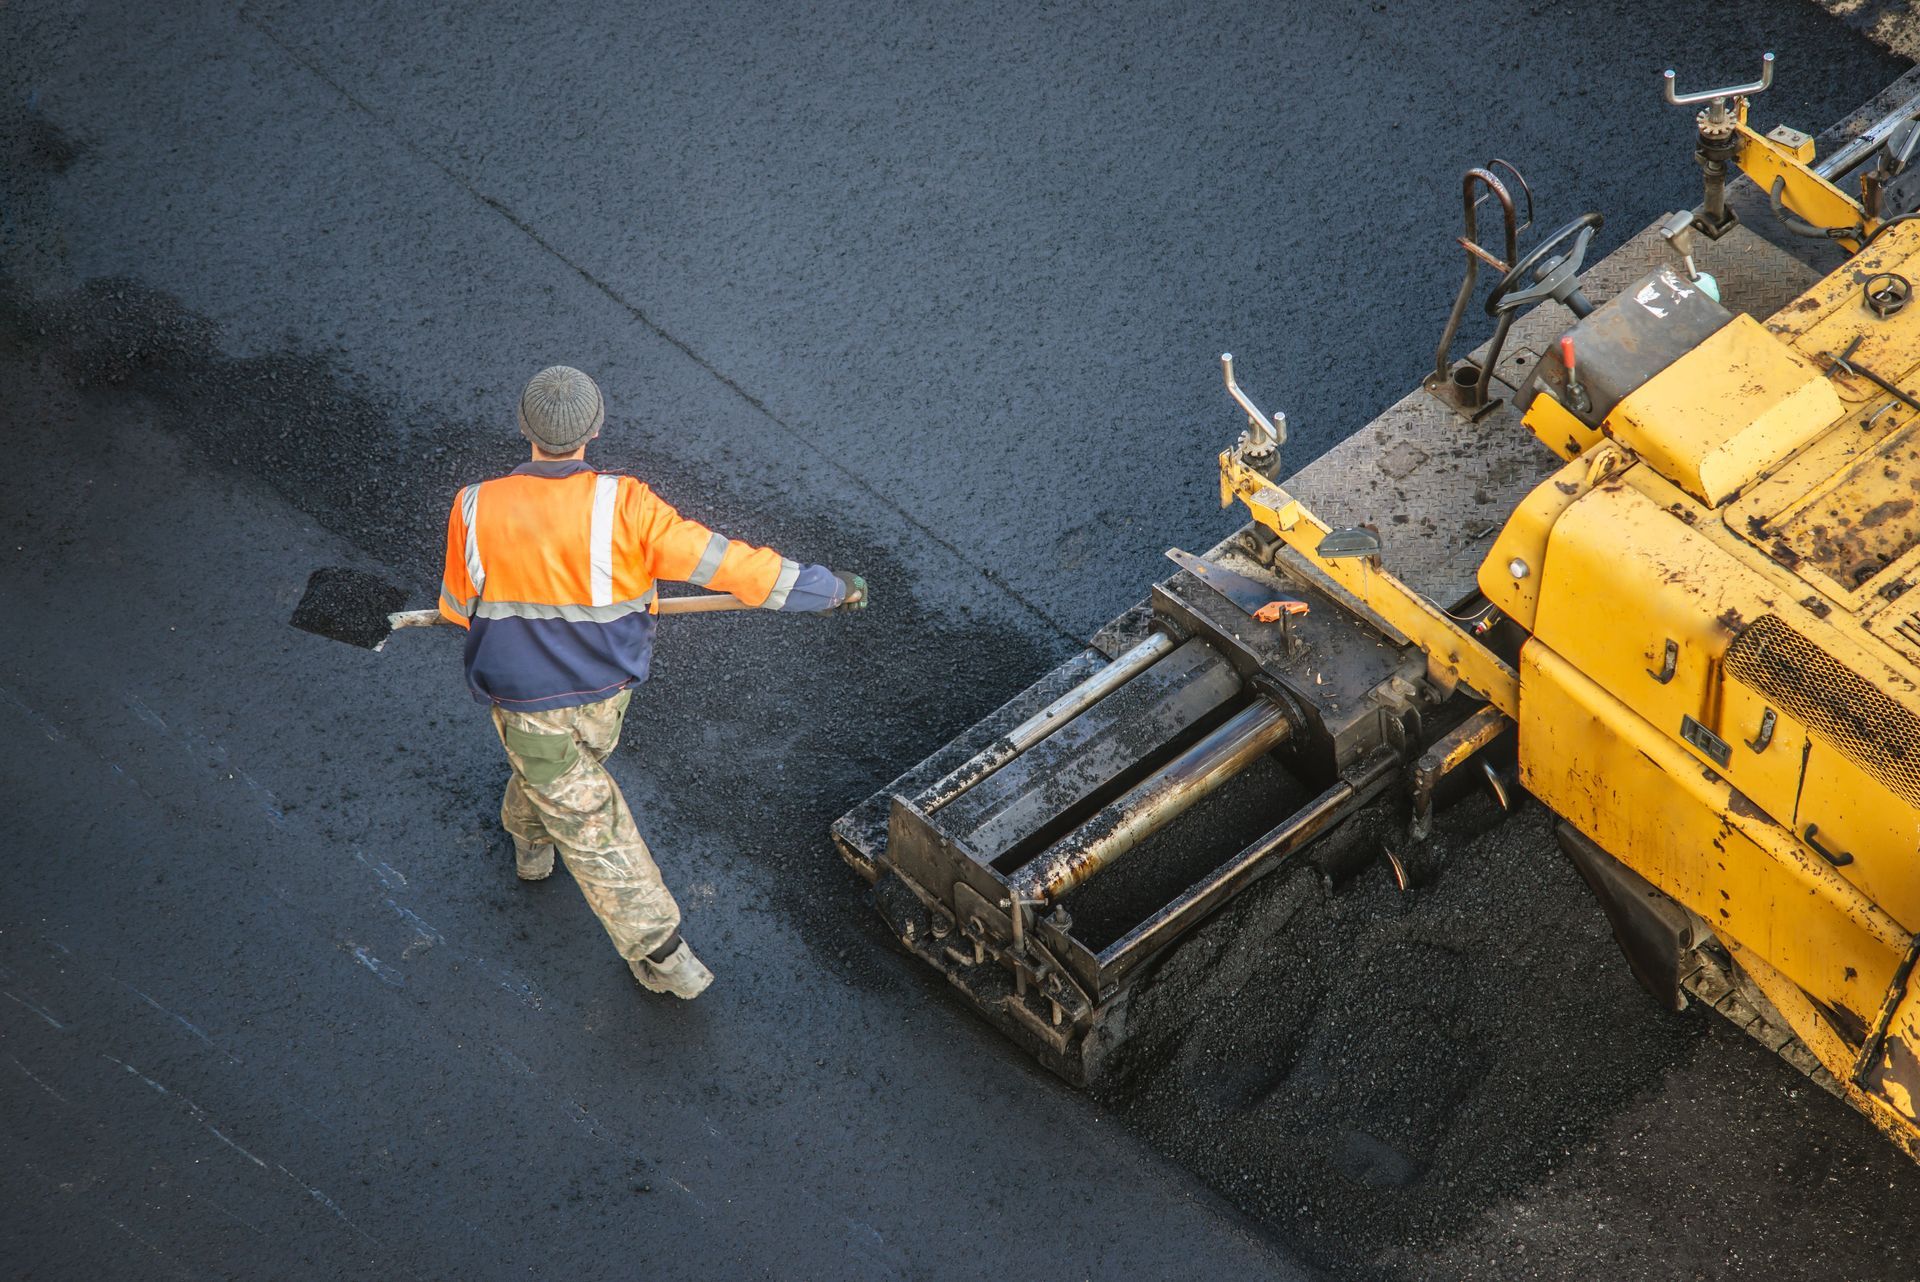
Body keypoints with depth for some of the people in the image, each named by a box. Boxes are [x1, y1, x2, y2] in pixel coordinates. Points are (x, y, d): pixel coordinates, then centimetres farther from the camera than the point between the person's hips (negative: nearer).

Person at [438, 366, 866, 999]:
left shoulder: (474, 510, -22)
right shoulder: (624, 506, -25)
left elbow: (459, 609, -4)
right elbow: (721, 561, -21)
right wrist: (829, 587, -10)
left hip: (524, 702, -2)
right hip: (605, 696, 2)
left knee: (594, 832, 10)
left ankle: (664, 957, 20)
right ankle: (530, 843, 63)